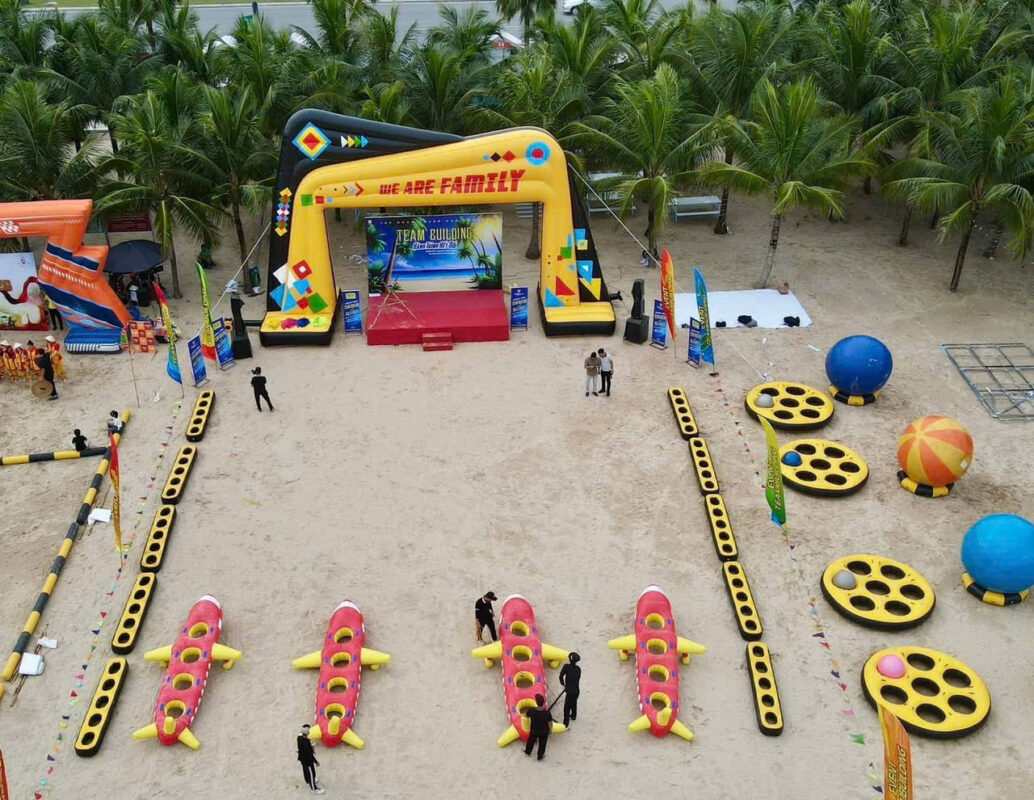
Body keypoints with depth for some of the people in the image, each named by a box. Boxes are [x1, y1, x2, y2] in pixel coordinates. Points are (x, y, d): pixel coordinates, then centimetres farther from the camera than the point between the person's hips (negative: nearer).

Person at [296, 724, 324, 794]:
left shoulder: (299, 737, -16)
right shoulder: (306, 743, -41)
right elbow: (310, 754, -29)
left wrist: (311, 750, 19)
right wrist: (316, 762, -15)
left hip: (302, 758, 8)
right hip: (308, 760, -8)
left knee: (305, 770, 31)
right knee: (311, 773, 14)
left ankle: (308, 782, 57)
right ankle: (314, 789, 34)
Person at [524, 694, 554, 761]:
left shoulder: (531, 711, -30)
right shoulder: (547, 713, -32)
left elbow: (527, 716, -6)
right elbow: (550, 723, -18)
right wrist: (551, 729, 4)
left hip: (534, 731, 1)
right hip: (544, 732, -1)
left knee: (531, 741, 30)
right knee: (542, 744, 26)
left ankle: (527, 752, 56)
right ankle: (540, 756, 46)